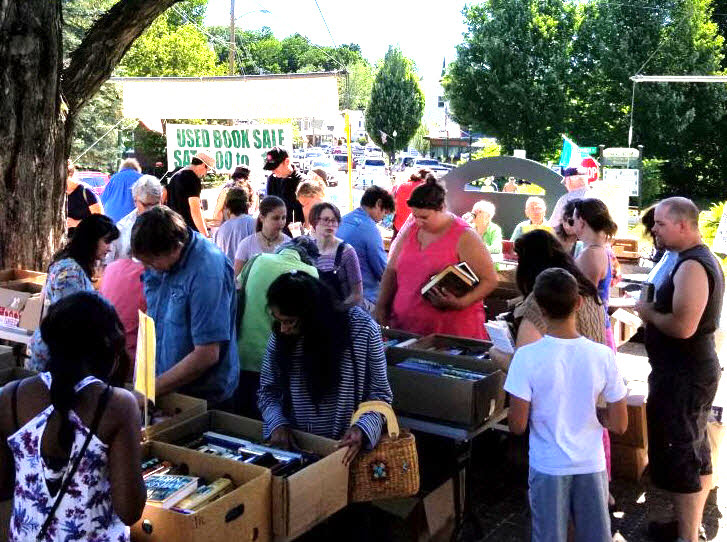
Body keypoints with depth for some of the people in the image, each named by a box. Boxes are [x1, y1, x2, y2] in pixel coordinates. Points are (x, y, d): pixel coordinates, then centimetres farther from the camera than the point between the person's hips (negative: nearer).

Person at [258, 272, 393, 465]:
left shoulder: (362, 329, -8)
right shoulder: (280, 337, 0)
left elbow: (379, 393, 0)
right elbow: (268, 391, 13)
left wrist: (363, 429, -18)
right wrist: (277, 423, -6)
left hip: (346, 448, -2)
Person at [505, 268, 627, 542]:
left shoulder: (527, 356, -17)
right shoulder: (603, 355, -11)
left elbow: (517, 425, -14)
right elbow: (619, 424, -5)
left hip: (548, 468, -2)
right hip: (592, 467, 2)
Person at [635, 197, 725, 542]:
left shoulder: (692, 267, -22)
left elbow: (682, 326, -30)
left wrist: (648, 313, -14)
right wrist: (655, 310, 7)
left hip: (682, 377, -11)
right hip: (695, 370, 11)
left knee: (676, 460, -2)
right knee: (695, 454, 20)